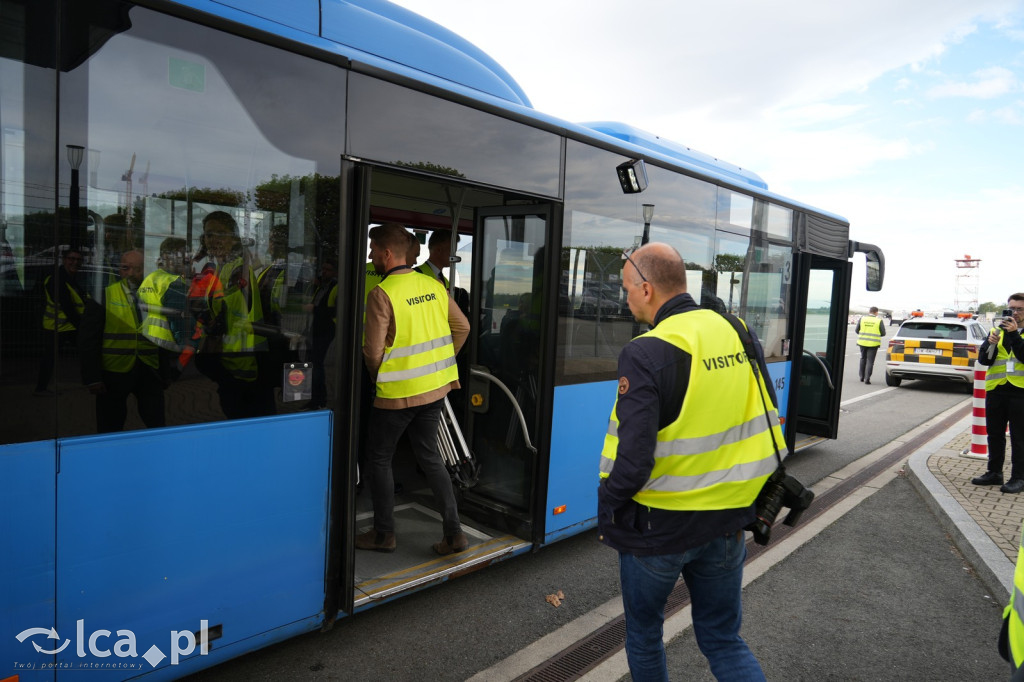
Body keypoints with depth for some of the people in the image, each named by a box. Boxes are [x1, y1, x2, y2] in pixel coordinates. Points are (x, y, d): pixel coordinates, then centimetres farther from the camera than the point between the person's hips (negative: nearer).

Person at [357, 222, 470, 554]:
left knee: (379, 460, 13)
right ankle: (454, 532, 15)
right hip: (434, 388, 6)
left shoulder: (381, 293, -16)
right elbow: (462, 327, 9)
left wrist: (379, 378, 3)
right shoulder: (434, 286, 3)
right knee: (430, 458, 16)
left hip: (396, 393, -6)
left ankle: (383, 534, 23)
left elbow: (373, 350, -16)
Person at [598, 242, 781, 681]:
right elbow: (768, 432, 5)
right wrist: (744, 495, 15)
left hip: (657, 527, -5)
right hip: (727, 522, 6)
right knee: (723, 639, 22)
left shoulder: (645, 354, -22)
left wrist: (606, 513, -8)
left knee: (643, 630, 21)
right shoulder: (739, 336, -2)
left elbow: (632, 460, -26)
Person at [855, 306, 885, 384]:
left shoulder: (862, 318, 1)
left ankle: (862, 377, 22)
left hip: (863, 342, 2)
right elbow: (883, 333, 1)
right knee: (870, 361, 1)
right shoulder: (879, 320, -3)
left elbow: (857, 330, 4)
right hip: (873, 343, -2)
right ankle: (867, 379, -5)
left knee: (863, 359, 19)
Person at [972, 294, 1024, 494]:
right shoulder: (997, 331, 11)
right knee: (995, 435, 11)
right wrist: (991, 344, -13)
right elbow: (983, 360, 4)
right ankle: (994, 472, 22)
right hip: (996, 390, 4)